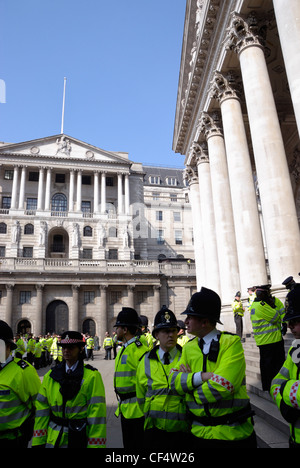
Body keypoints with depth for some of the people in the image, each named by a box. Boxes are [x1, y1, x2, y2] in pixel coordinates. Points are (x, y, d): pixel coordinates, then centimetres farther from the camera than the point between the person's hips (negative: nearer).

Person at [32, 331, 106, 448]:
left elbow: (97, 413, -14)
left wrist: (95, 445, -16)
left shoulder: (92, 376, -12)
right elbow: (42, 408, 2)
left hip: (80, 439, -3)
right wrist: (38, 442, -1)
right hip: (53, 440, 4)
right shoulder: (50, 376, 2)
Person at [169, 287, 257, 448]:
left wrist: (189, 381, -11)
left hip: (233, 434, -4)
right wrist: (202, 376, -22)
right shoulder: (188, 348, 3)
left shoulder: (231, 343, -15)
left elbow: (222, 387, -24)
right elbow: (173, 381, -7)